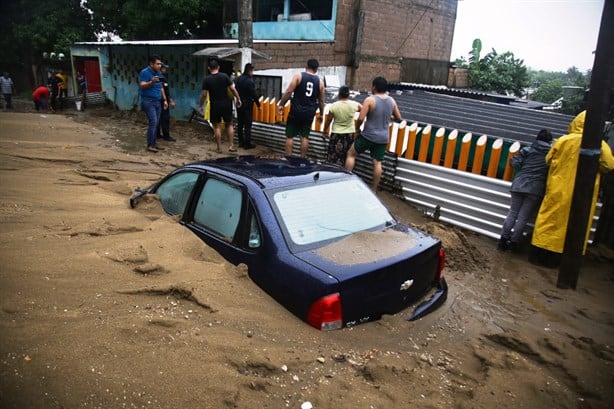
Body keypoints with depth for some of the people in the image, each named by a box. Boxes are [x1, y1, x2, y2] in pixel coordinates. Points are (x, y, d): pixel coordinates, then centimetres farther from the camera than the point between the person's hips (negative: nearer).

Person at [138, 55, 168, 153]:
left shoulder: (159, 73, 14)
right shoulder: (144, 72, -9)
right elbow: (142, 86, -17)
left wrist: (165, 100, 17)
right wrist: (152, 82, -33)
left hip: (158, 101, 7)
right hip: (148, 101, -7)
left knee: (156, 123, 7)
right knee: (153, 122, -14)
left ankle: (154, 143, 13)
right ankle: (150, 145, -10)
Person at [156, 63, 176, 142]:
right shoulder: (162, 78, -15)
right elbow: (166, 91, -20)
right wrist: (171, 100, -18)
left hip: (158, 100, 10)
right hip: (163, 101, -10)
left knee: (159, 117, 14)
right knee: (166, 118, -7)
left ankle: (157, 133, 20)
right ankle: (166, 135, -6)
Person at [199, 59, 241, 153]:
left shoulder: (206, 79, -6)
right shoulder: (225, 76, -4)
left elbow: (204, 94, -5)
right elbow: (233, 89, -4)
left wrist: (201, 105, 8)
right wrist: (238, 99, 7)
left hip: (215, 106, -1)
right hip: (226, 104, 1)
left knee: (217, 126, 7)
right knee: (229, 124, 12)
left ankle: (219, 148, 9)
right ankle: (231, 146, 7)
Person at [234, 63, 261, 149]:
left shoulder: (238, 79, 5)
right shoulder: (250, 81, -17)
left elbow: (235, 91, 10)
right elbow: (254, 94, -16)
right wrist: (258, 105, -7)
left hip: (239, 104, 7)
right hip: (247, 105, -7)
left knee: (240, 124, 11)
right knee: (247, 125, -3)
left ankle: (241, 142, 17)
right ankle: (247, 144, -1)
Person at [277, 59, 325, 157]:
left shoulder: (298, 76, -3)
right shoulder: (320, 82, 6)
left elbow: (289, 92, -11)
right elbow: (321, 101, 12)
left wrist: (281, 104, -4)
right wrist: (321, 114, 22)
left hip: (296, 111, -3)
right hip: (309, 113, 3)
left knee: (290, 136, 4)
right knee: (305, 136, 9)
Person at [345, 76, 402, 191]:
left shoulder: (370, 100, -13)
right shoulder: (392, 101, 4)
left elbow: (360, 118, -17)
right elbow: (398, 118, 14)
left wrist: (357, 128, 2)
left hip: (368, 136, -5)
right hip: (383, 138, 5)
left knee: (351, 154, 12)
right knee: (377, 162, 9)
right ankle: (374, 190, 14)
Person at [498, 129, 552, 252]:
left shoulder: (528, 150, 7)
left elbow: (515, 163, 3)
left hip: (519, 185, 2)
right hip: (536, 188, -2)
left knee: (512, 213, 8)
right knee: (523, 217, 3)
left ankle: (503, 240, 7)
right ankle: (514, 242, 7)